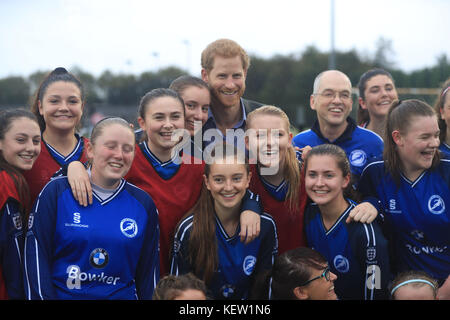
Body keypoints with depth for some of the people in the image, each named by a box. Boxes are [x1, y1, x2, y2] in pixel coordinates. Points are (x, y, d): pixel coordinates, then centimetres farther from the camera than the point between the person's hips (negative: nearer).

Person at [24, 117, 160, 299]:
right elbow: (36, 258, -1)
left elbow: (148, 271, 11)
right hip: (62, 294, -1)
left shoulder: (144, 204, 8)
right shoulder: (56, 192, 1)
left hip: (123, 295, 1)